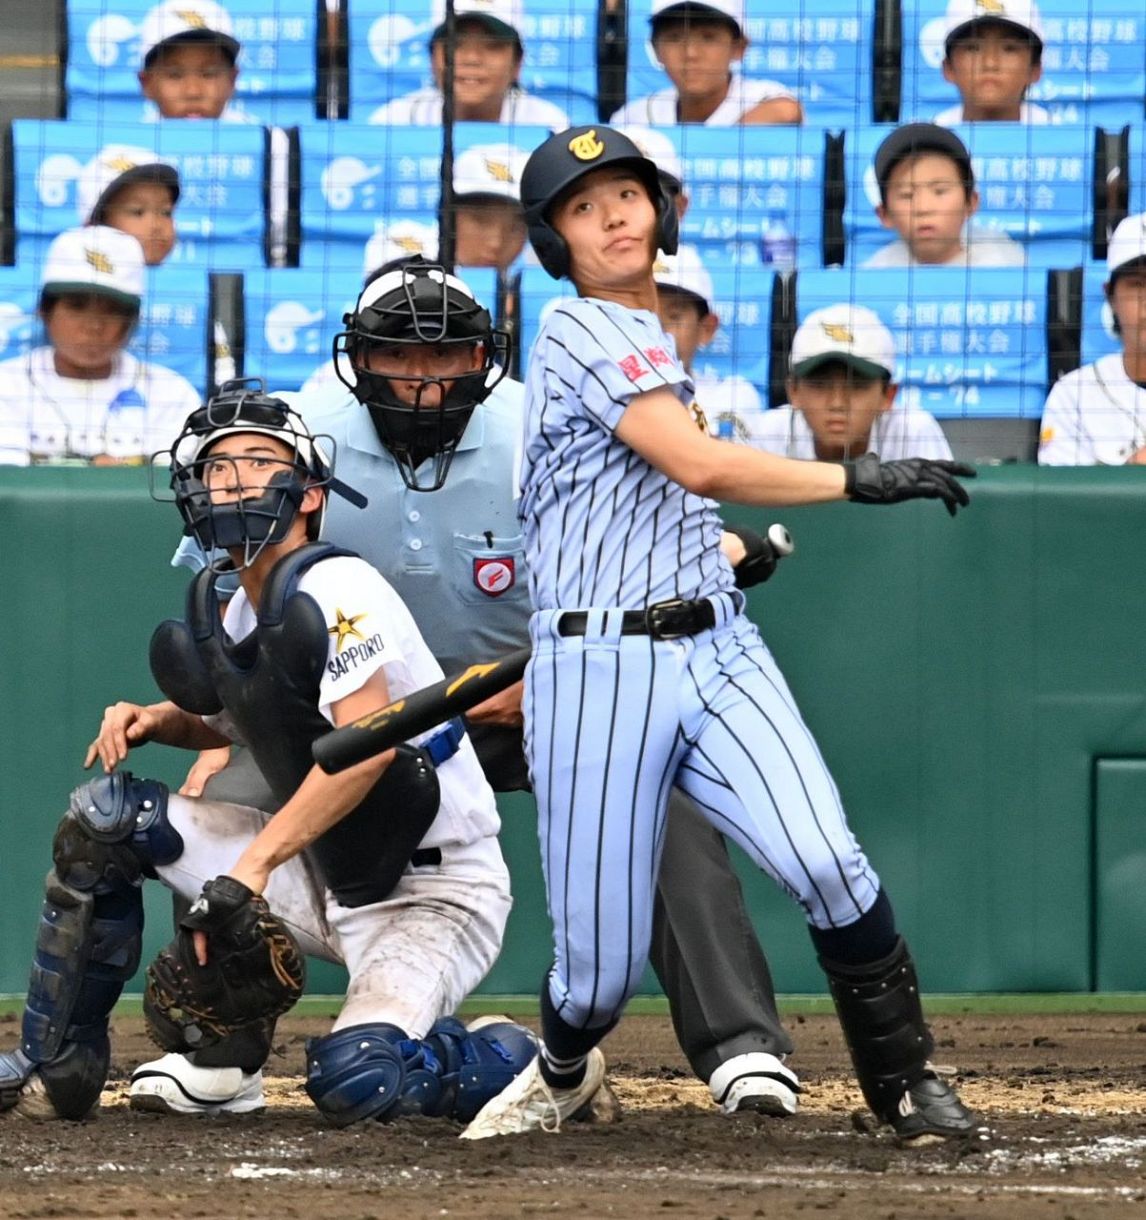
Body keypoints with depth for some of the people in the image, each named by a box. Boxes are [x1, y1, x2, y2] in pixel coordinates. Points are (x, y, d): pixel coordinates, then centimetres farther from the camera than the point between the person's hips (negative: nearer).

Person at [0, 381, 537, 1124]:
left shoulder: (331, 590, -19)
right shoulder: (240, 612, 7)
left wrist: (256, 860, -35)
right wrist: (156, 722, 5)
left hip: (433, 894, -9)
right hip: (327, 879, 9)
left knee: (352, 1079, -32)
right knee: (103, 819, 2)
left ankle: (520, 1063, -1)